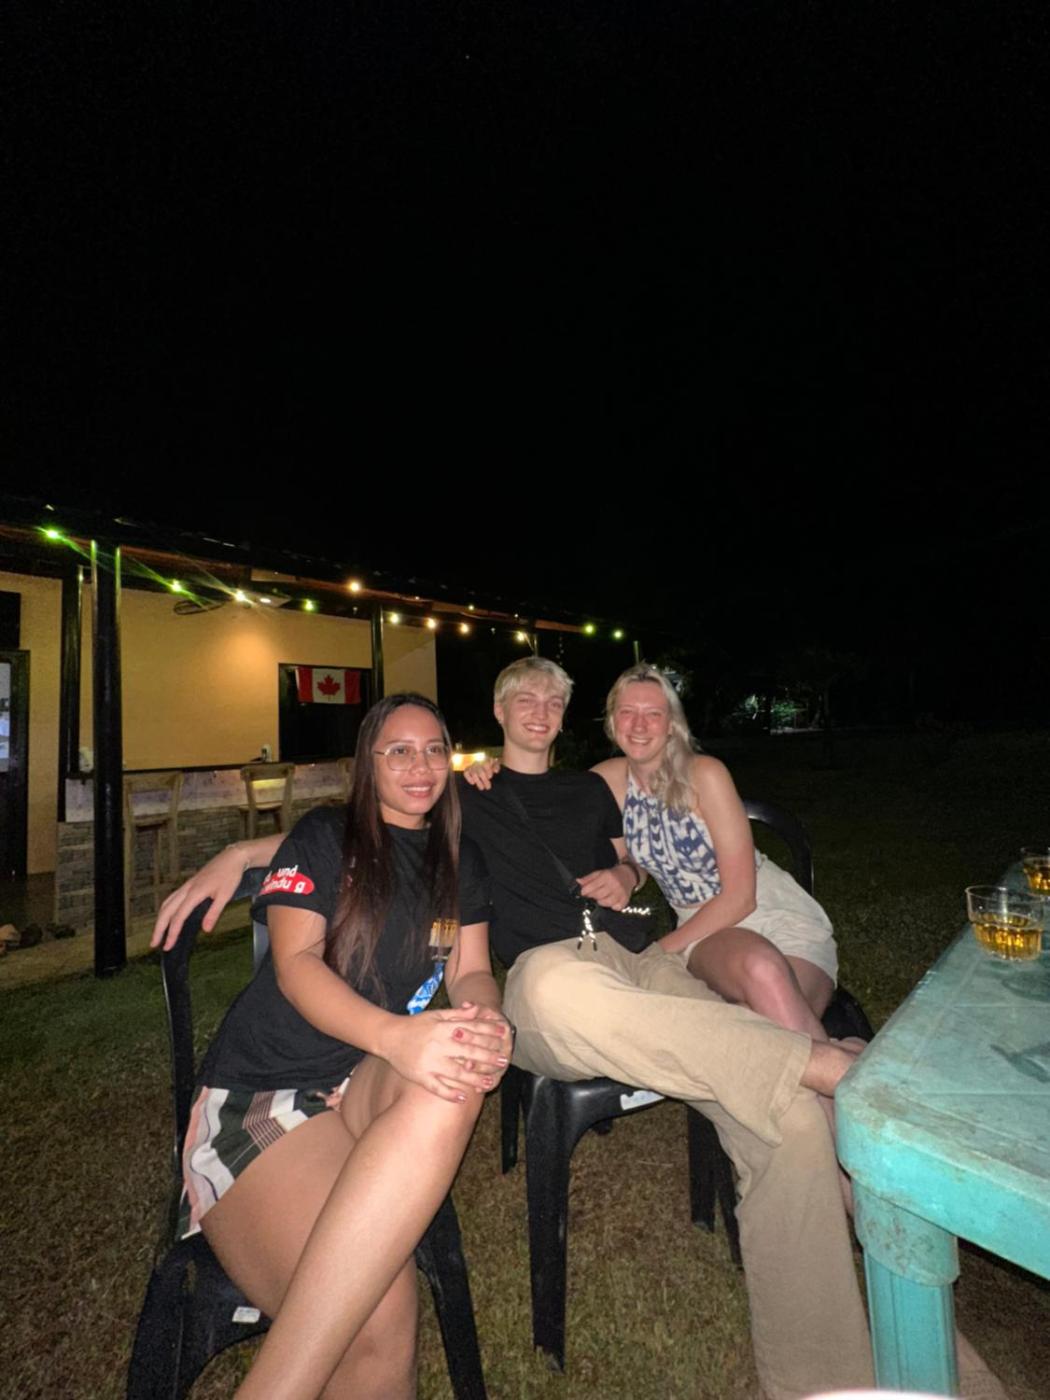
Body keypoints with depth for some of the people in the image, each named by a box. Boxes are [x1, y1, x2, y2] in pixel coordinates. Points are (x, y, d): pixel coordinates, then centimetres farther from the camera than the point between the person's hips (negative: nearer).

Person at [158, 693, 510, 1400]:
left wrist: (488, 1021, -18)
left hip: (375, 1084, 4)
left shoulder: (462, 859, 15)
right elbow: (294, 962, -11)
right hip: (263, 1092, -3)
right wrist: (394, 1034, -32)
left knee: (452, 1090, -36)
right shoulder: (325, 836, 2)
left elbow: (471, 973, 9)